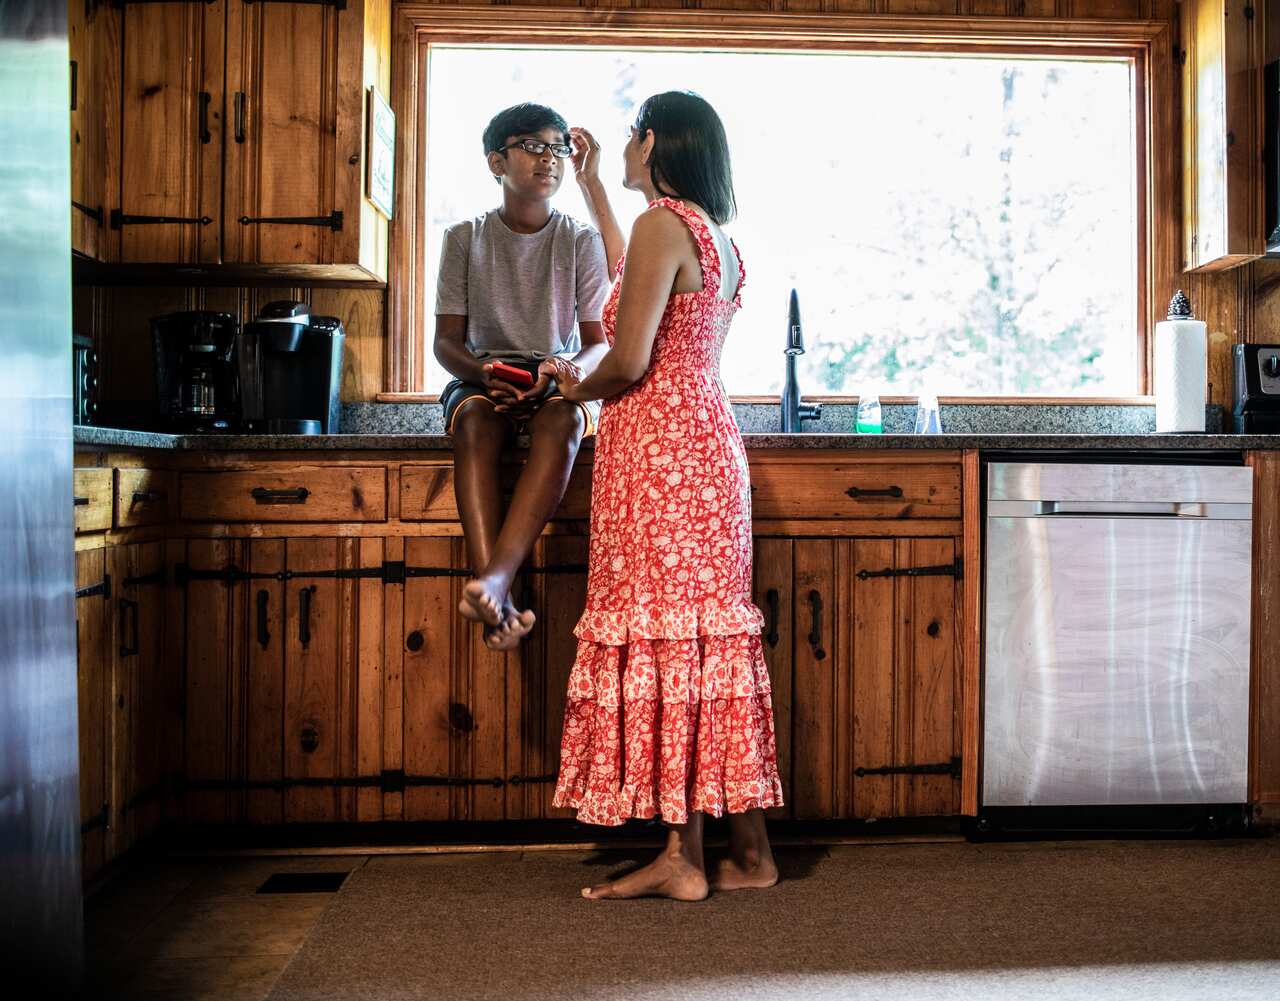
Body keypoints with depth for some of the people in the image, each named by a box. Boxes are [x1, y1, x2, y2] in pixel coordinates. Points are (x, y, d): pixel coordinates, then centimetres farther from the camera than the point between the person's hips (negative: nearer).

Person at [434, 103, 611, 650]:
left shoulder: (581, 241, 6)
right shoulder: (465, 238, 6)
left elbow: (600, 342, 1)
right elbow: (447, 340, 3)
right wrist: (484, 375, -20)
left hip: (560, 382, 0)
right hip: (482, 379, 0)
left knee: (562, 419, -37)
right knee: (475, 419, -37)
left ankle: (496, 577, -52)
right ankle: (496, 599, -49)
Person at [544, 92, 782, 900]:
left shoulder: (663, 223, -11)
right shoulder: (715, 237, 17)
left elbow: (629, 359, -18)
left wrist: (580, 387, 4)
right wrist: (592, 187, 45)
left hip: (658, 447, -9)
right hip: (707, 438, 9)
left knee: (661, 637, -6)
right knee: (714, 636, 9)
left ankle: (686, 858, -2)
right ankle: (749, 850, 14)